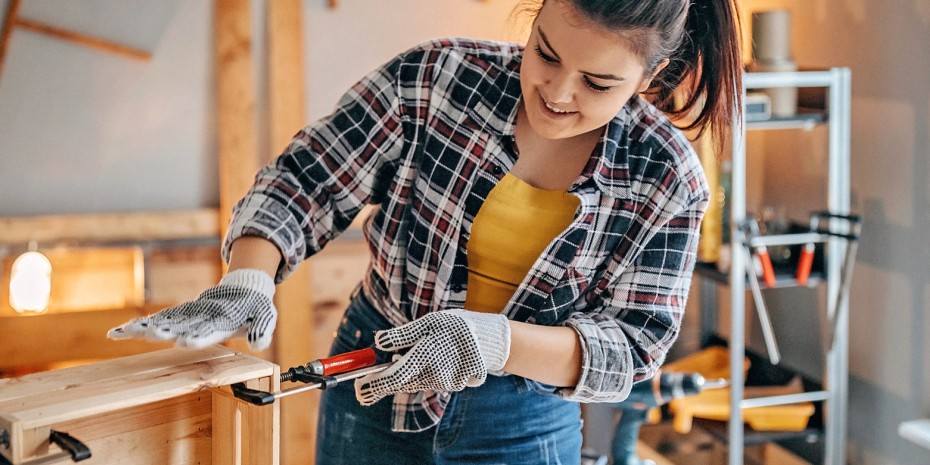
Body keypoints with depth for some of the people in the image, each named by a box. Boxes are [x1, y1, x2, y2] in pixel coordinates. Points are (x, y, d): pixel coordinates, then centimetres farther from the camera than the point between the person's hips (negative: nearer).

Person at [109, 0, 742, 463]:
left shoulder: (669, 181, -13)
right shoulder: (435, 79, -14)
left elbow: (632, 344, -15)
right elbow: (304, 182, -10)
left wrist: (494, 342, -33)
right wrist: (246, 282, -30)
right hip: (373, 395, 1)